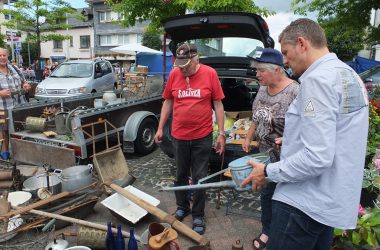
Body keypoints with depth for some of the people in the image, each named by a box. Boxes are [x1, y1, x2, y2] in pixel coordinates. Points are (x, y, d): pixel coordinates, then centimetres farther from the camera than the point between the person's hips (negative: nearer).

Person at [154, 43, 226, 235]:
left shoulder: (210, 73, -8)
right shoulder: (174, 74, -1)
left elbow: (218, 104, -4)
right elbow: (168, 102, 8)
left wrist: (221, 133, -5)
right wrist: (160, 128, 7)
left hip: (202, 136, -2)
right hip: (178, 135, 3)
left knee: (199, 178, 9)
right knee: (181, 175, 17)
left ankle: (198, 215, 25)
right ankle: (182, 207, 38)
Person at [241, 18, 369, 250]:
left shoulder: (318, 78, -21)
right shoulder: (350, 75, 10)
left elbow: (317, 158, -26)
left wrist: (268, 172, -15)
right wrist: (294, 141, 19)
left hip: (304, 204, -10)